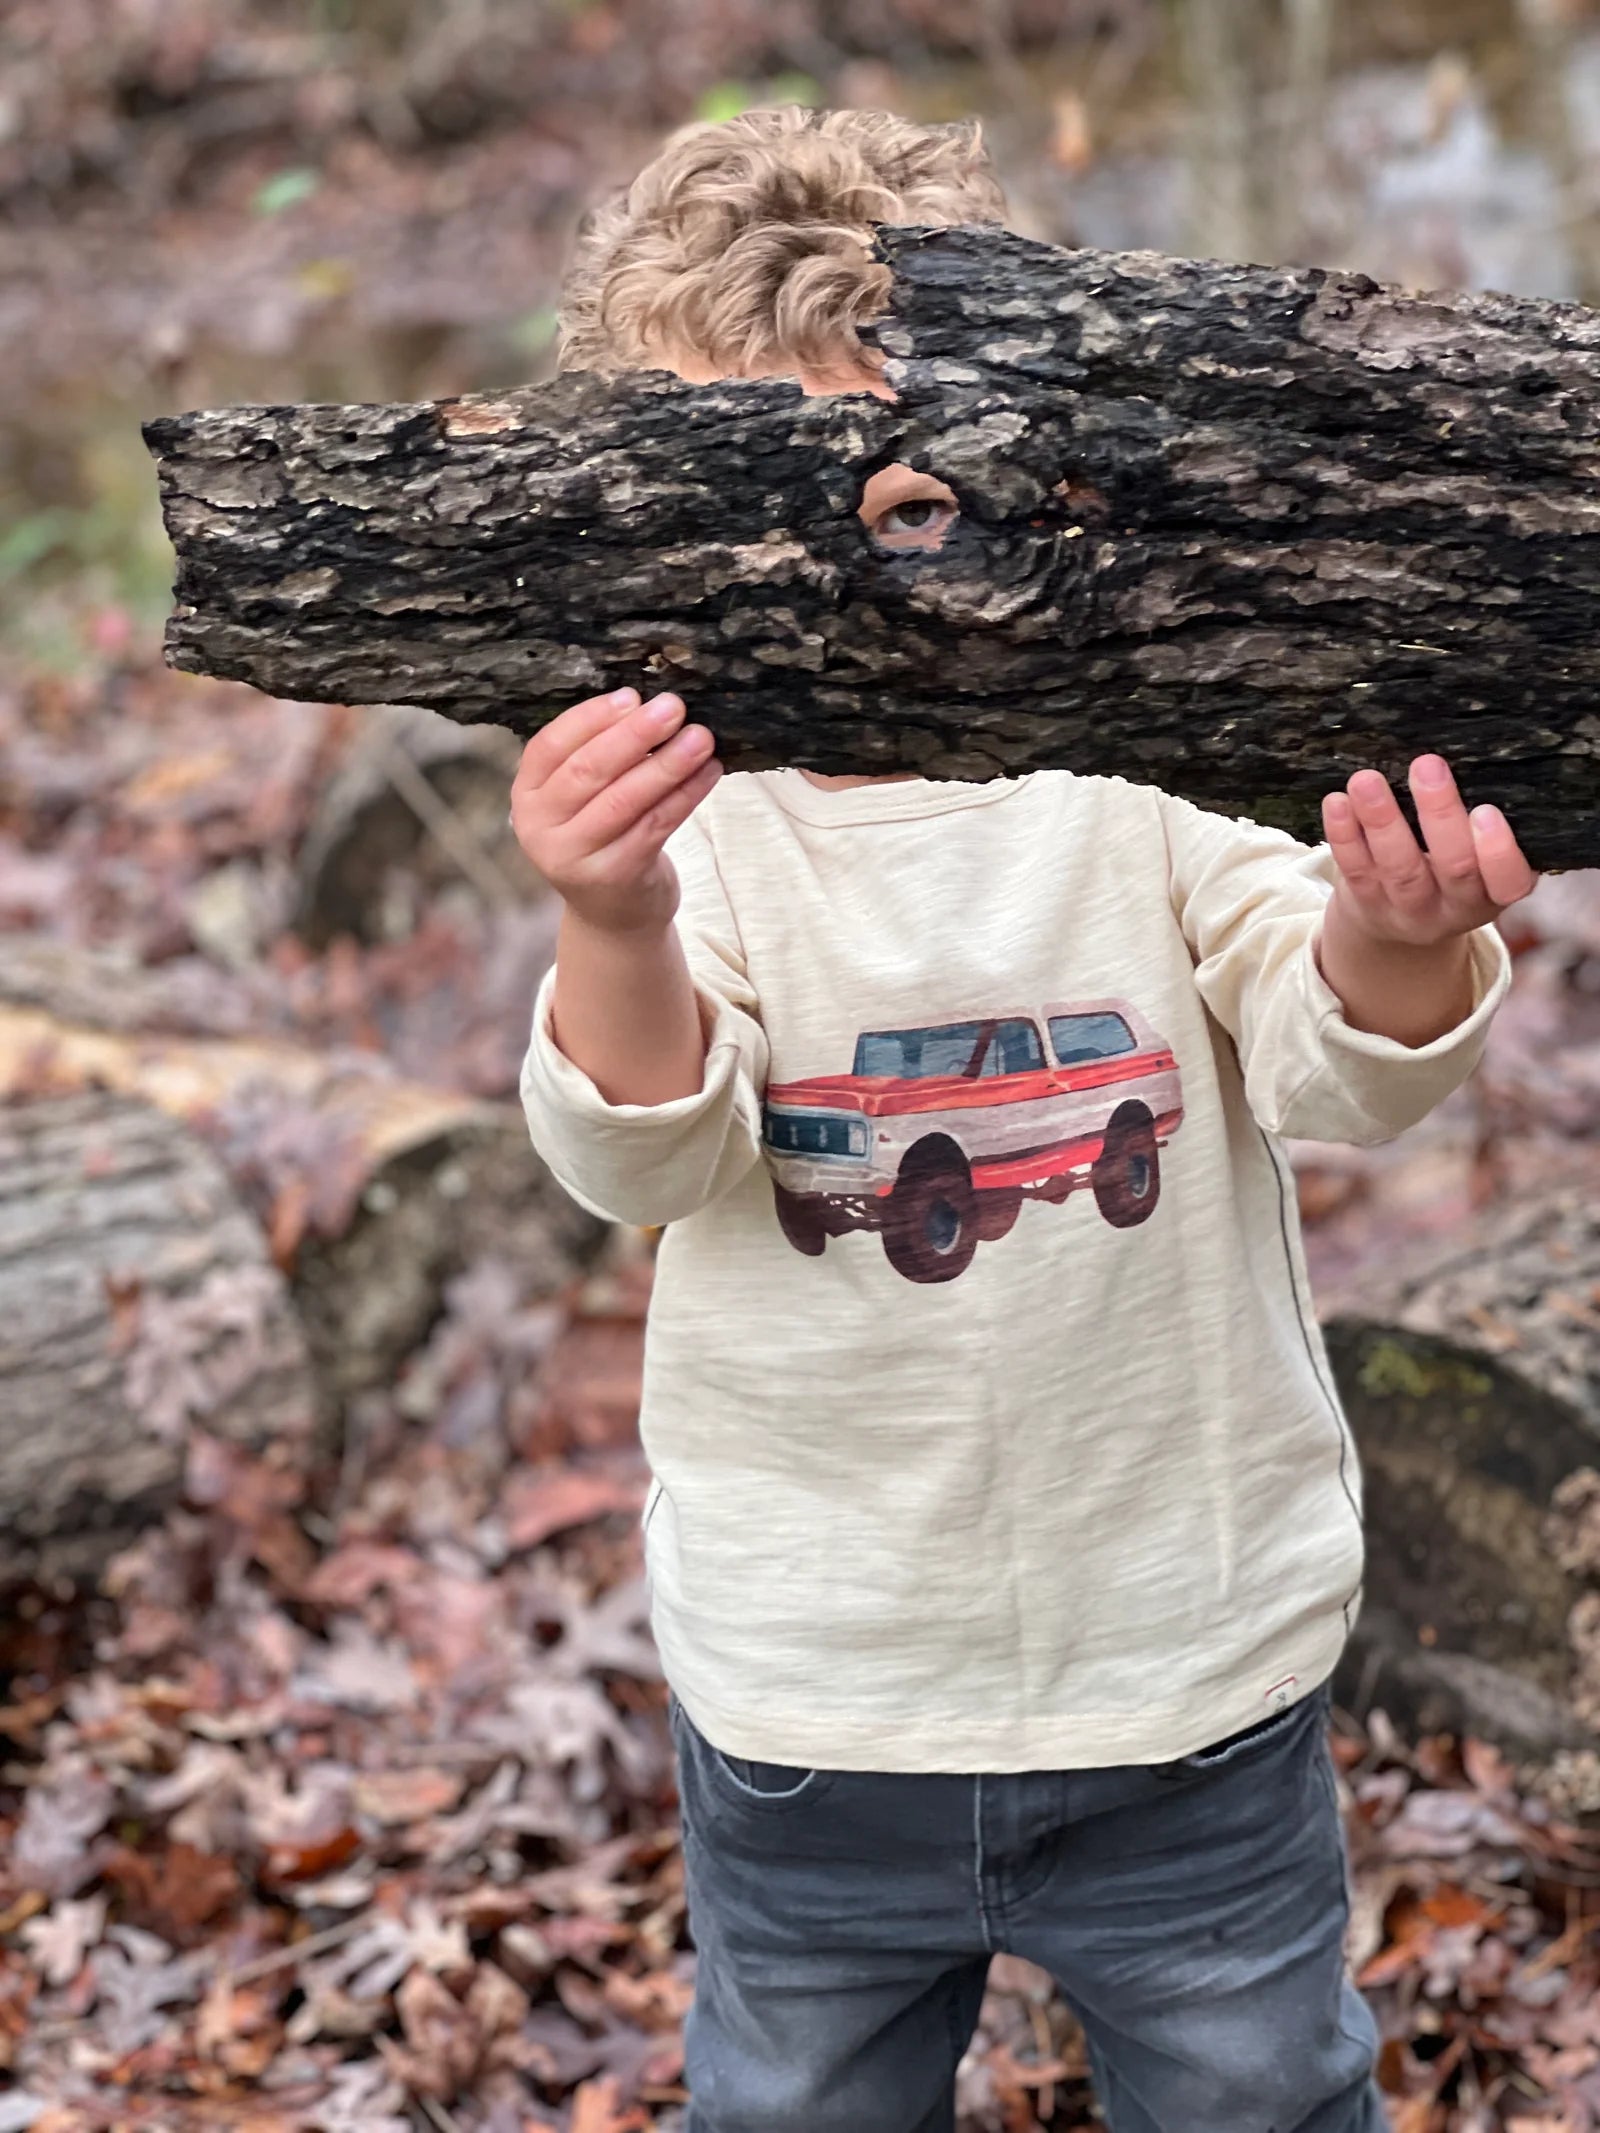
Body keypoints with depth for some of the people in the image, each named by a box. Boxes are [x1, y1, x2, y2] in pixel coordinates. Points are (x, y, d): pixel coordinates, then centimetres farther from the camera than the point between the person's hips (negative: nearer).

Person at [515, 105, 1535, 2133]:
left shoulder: (1154, 768, -12)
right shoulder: (693, 825, -13)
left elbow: (1335, 1073, -19)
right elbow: (641, 1158, -25)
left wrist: (1391, 948, -43)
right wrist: (618, 931, -48)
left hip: (1190, 1653, 0)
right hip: (808, 1681, 1)